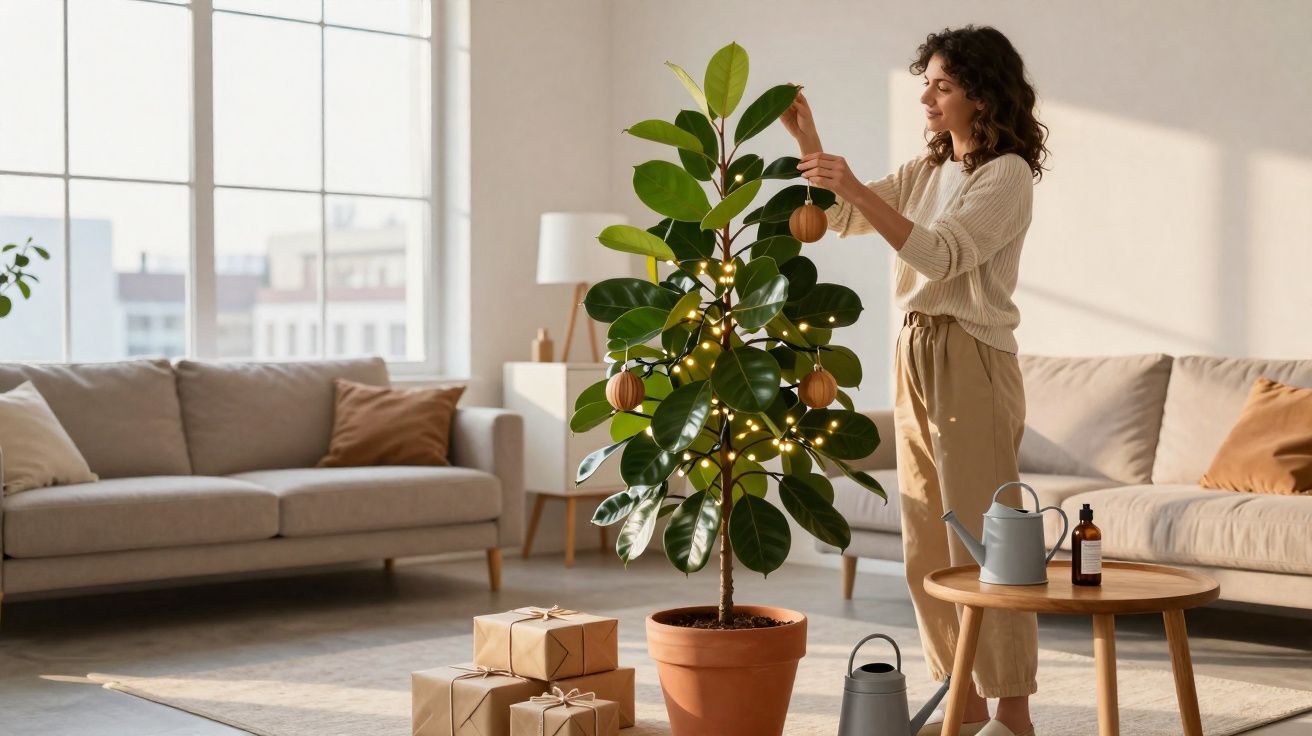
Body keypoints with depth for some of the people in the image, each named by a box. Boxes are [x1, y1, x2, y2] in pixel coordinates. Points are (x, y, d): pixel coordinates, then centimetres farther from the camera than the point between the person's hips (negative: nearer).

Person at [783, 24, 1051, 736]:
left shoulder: (1007, 173, -7)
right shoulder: (927, 169, 16)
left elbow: (943, 254, -20)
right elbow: (840, 218, 15)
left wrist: (857, 189, -25)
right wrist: (807, 140, 3)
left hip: (972, 362, -8)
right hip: (915, 357, 8)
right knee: (927, 549, 10)